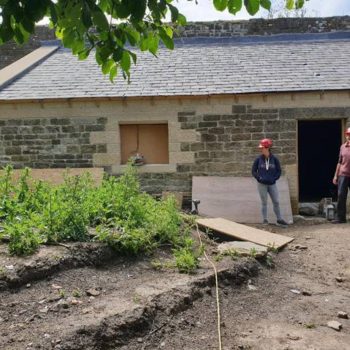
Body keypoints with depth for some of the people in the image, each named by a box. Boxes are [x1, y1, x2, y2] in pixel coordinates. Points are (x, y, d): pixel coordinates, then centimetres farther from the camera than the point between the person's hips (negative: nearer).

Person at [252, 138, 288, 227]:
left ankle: (279, 220, 15)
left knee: (276, 202, 5)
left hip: (272, 184, 1)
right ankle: (265, 220, 14)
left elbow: (278, 171, 4)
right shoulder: (258, 159, -3)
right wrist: (259, 178, -11)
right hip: (262, 184, -1)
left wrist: (274, 179, -9)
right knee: (264, 202, 5)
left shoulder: (274, 159, -2)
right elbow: (253, 171, 2)